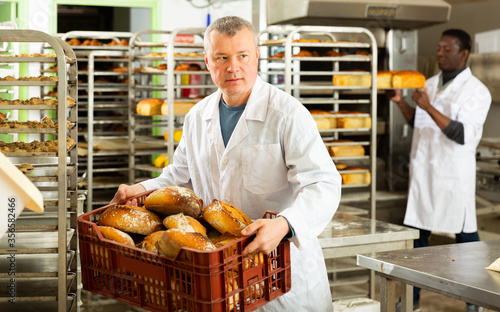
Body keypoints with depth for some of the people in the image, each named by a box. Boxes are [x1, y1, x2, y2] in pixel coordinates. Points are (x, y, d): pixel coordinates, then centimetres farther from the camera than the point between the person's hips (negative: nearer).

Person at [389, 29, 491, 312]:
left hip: (455, 175, -6)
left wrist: (429, 108, -24)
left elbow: (462, 134, -18)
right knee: (417, 233, 9)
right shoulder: (431, 84, 12)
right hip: (424, 170, 6)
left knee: (465, 235, 4)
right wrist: (401, 101, 3)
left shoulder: (476, 91, -8)